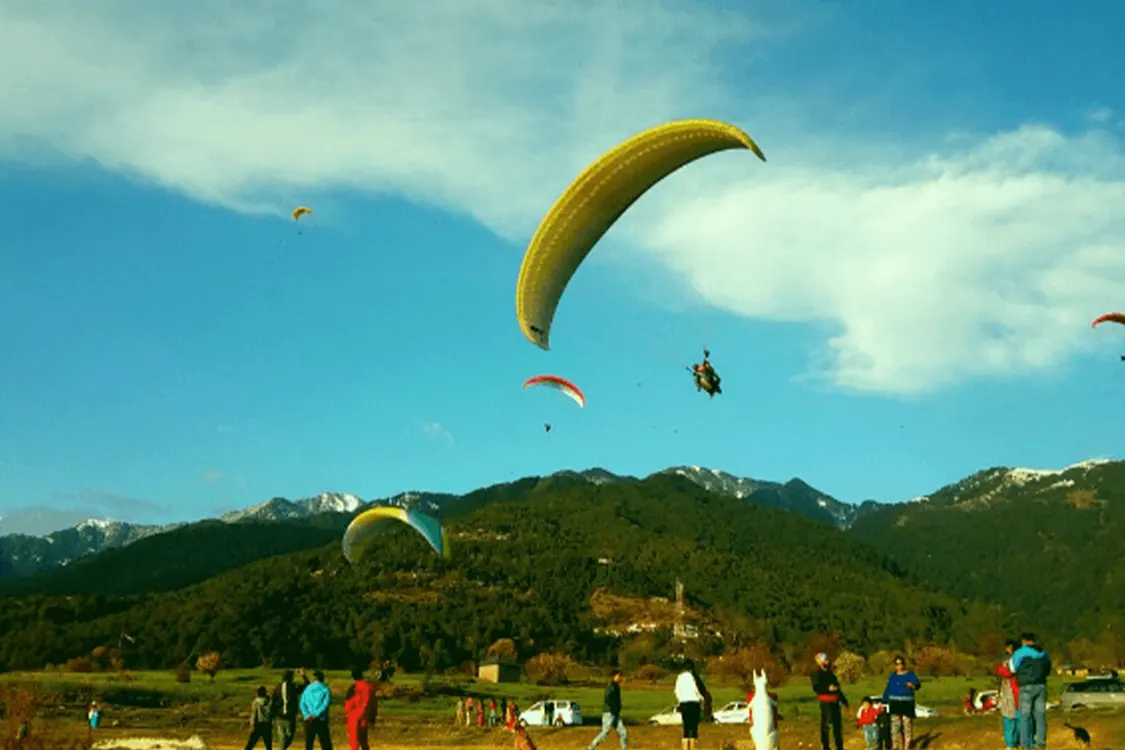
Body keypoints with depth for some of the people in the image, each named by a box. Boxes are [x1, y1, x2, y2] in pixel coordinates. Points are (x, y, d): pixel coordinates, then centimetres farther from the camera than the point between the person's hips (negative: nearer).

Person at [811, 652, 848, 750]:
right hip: (826, 702, -8)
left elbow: (837, 687, 24)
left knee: (838, 724, 13)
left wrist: (844, 700, 23)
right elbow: (816, 688, -20)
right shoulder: (817, 674, -7)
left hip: (835, 702, 8)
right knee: (826, 724, -8)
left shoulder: (830, 673, 18)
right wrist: (828, 688, -28)